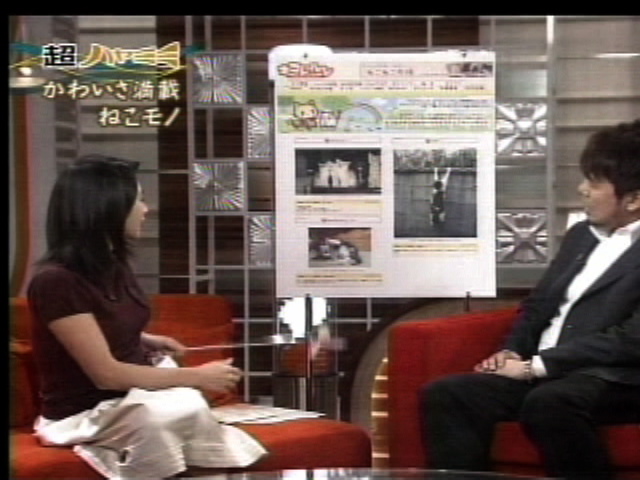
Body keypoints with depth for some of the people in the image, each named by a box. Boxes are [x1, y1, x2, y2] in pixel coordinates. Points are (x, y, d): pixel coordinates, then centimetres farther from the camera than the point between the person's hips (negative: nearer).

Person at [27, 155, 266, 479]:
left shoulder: (113, 266, 6)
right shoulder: (56, 282, -22)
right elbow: (106, 374, -24)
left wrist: (146, 342, 7)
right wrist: (197, 377, -20)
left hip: (131, 395, 8)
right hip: (85, 414, -8)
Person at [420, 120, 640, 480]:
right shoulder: (582, 234, 20)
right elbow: (540, 302, 26)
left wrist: (537, 365, -16)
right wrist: (513, 352, 5)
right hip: (543, 374, 8)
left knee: (548, 402, -39)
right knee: (445, 395, -15)